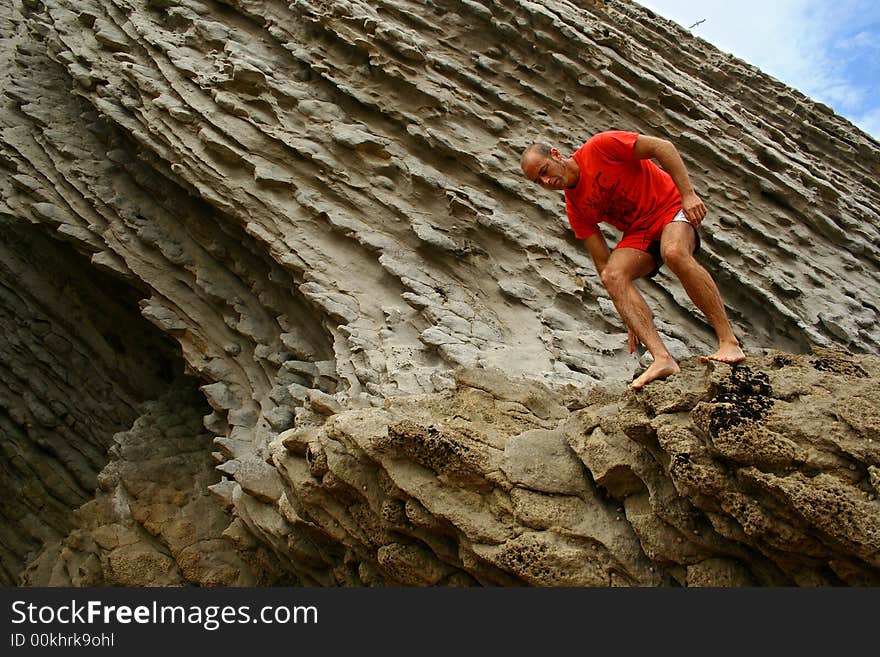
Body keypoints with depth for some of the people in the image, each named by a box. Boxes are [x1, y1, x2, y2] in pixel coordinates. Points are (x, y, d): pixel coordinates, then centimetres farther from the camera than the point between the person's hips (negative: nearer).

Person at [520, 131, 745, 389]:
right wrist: (630, 315, -2)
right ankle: (662, 358, -35)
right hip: (638, 232, 5)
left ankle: (729, 341, -32)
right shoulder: (575, 210, 1)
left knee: (674, 253, -36)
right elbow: (604, 263, 1)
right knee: (611, 276, -23)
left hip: (671, 204, -5)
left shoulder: (600, 147, -13)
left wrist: (688, 193, -23)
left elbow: (662, 146, -13)